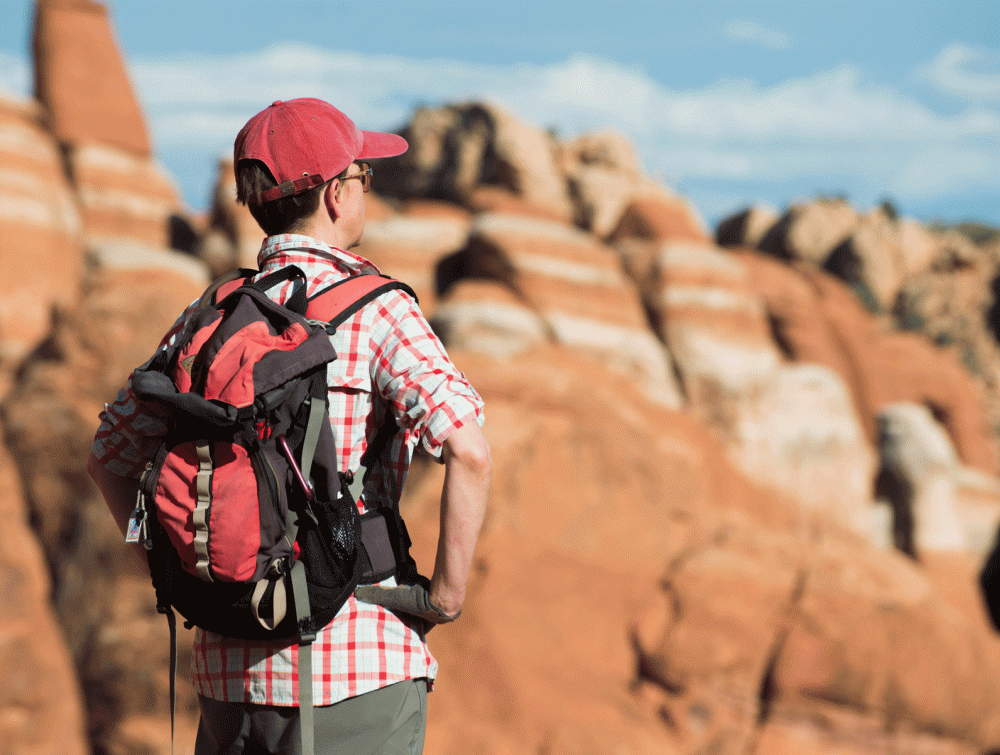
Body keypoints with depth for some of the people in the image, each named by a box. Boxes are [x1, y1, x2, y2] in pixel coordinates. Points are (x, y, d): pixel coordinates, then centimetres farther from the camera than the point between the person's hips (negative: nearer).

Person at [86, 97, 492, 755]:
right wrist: (448, 592, -10)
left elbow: (110, 459, 17)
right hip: (356, 661, -5)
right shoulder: (378, 311, -9)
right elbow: (470, 453, -22)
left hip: (228, 663, 5)